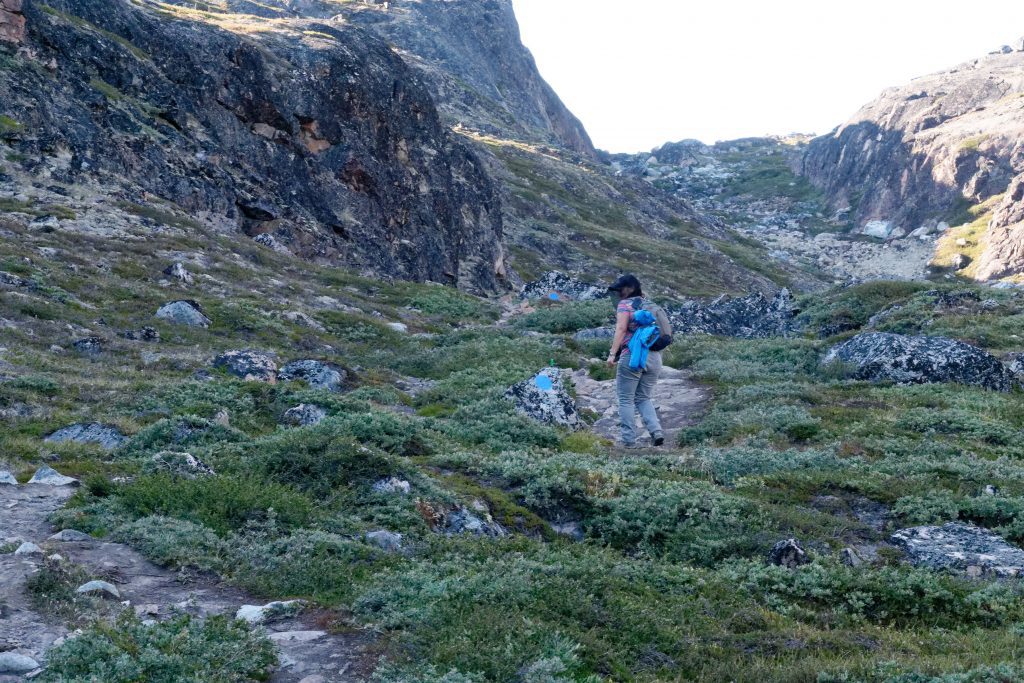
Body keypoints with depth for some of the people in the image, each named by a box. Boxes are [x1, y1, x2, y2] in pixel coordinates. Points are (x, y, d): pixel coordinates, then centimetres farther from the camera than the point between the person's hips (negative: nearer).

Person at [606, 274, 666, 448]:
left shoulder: (625, 304, -1)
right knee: (644, 398, 17)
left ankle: (629, 440, -2)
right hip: (654, 357, 6)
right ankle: (656, 431, -2)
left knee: (626, 399, 2)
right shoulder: (650, 305, 18)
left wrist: (612, 353, -17)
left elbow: (621, 329, -14)